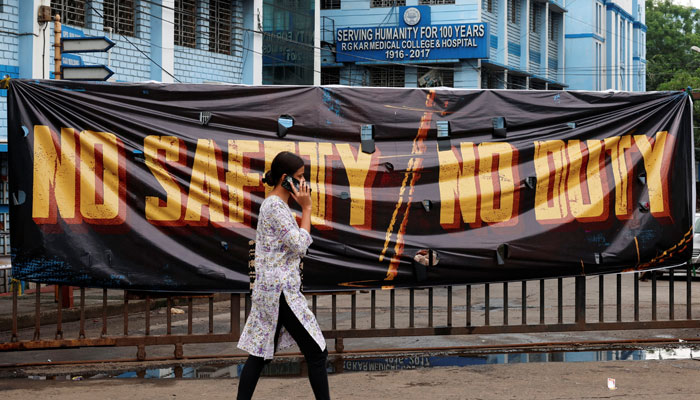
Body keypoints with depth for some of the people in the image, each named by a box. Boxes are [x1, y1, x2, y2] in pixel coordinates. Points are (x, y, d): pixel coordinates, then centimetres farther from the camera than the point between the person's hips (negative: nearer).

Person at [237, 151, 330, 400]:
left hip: (271, 290, 10)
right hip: (281, 290, -10)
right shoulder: (276, 206, -16)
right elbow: (300, 245, -19)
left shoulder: (273, 204, 15)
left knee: (261, 352, 10)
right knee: (316, 352, -4)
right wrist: (306, 208, -13)